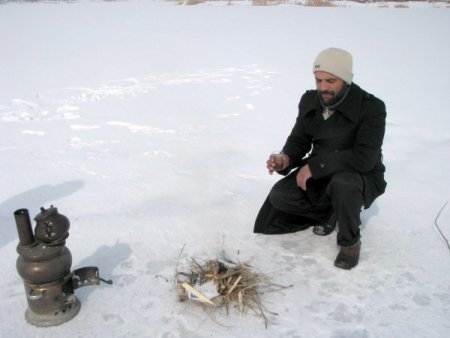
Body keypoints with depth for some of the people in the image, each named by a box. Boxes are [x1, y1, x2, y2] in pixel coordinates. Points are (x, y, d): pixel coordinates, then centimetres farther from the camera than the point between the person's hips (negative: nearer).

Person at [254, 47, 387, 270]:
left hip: (361, 178, -5)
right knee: (279, 196, -16)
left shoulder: (371, 107, -22)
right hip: (320, 175, 5)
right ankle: (330, 213, 8)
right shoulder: (310, 101, -4)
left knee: (343, 183, -40)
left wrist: (315, 165, -32)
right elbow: (298, 141, 2)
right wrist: (286, 159, -22)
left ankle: (350, 241, -13)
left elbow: (365, 158, -31)